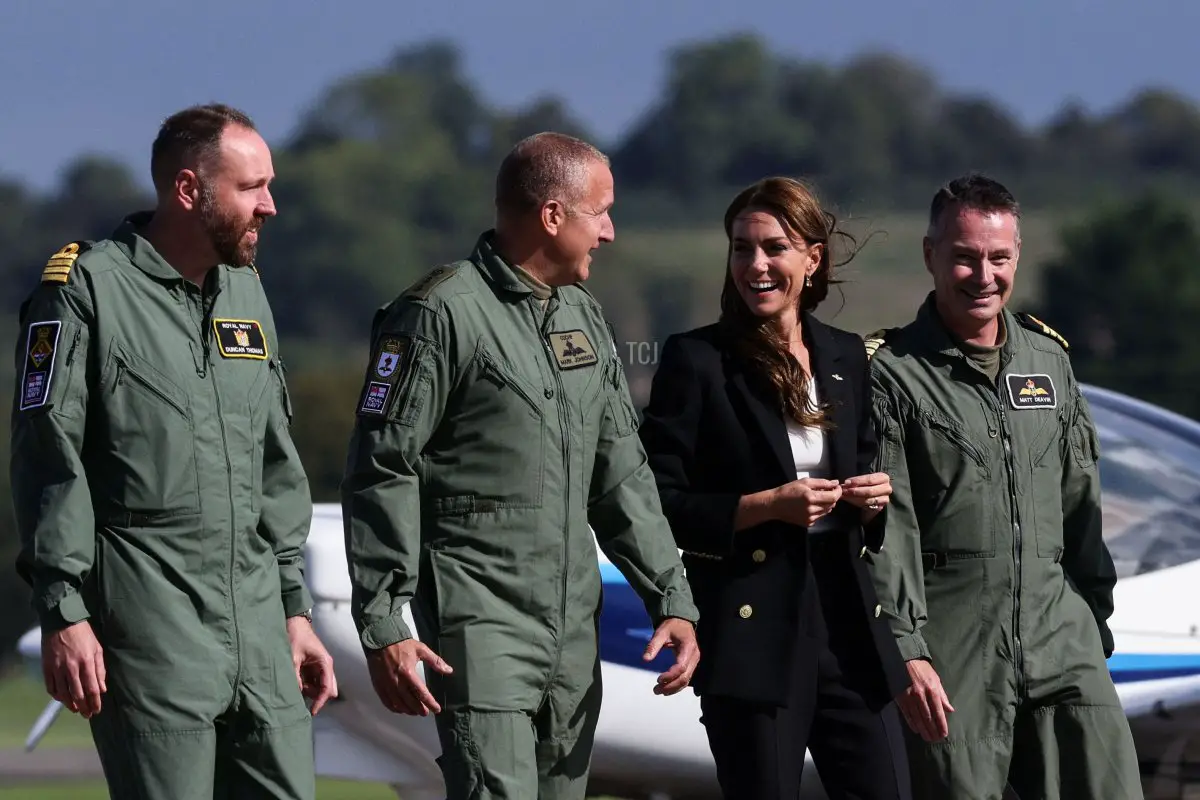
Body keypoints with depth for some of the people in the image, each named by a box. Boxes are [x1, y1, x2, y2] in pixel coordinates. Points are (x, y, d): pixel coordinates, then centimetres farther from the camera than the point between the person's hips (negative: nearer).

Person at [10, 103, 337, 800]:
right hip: (148, 620, -7)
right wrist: (64, 612, -13)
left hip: (255, 613, 7)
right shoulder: (88, 289, -4)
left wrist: (294, 606, 18)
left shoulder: (245, 292, 18)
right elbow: (49, 461, -8)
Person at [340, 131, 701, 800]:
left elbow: (621, 474, 19)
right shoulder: (443, 314, -8)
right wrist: (383, 626, -15)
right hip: (480, 621, -8)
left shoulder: (585, 317, 16)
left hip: (574, 630, 8)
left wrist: (674, 599, 11)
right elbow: (381, 475, -10)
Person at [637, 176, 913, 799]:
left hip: (846, 622, 5)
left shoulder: (846, 356, 12)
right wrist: (765, 506, -17)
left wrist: (871, 502, -1)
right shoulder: (696, 359, -4)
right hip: (752, 631, -5)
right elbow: (657, 503, -8)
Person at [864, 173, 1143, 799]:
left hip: (1062, 642, 4)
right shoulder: (893, 374, -3)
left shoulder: (1049, 359, 14)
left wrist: (1095, 617, 17)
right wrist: (906, 652, -14)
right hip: (952, 656, -4)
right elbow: (884, 528, -8)